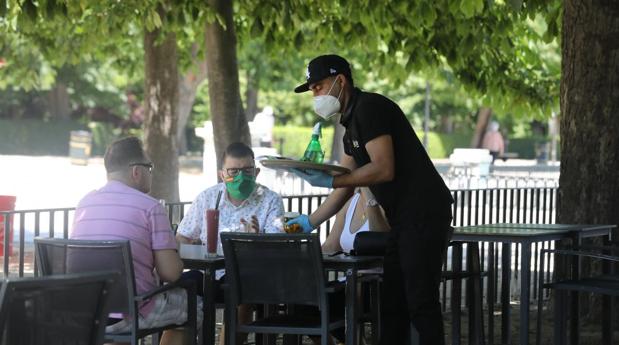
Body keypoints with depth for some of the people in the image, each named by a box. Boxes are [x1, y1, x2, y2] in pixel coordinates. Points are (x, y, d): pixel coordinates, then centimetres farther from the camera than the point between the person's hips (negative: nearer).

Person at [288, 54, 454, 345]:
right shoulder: (352, 122, 17)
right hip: (403, 218, 11)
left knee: (420, 301, -9)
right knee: (392, 302, 11)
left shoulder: (369, 108, -13)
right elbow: (346, 188, 20)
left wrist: (329, 180, -19)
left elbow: (384, 169, -23)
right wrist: (308, 222, 17)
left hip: (424, 214, -11)